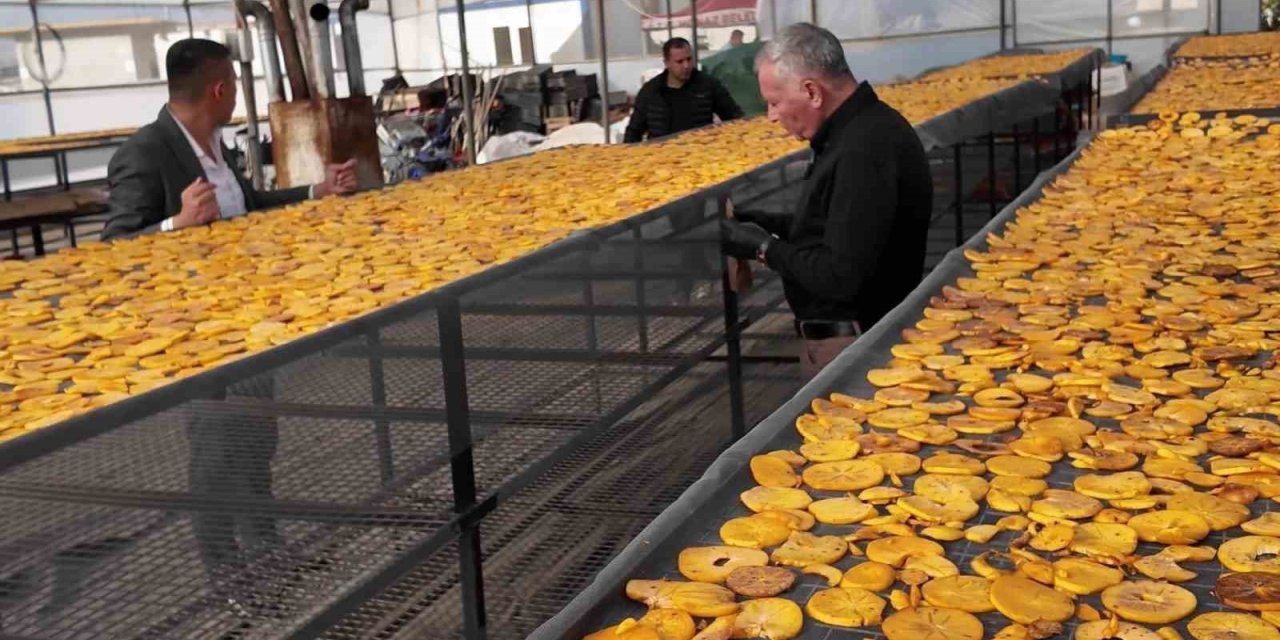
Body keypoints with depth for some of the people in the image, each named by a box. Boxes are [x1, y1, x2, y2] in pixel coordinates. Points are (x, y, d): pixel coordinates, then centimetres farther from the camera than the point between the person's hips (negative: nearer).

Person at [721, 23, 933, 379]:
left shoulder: (863, 152, -26)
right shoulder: (860, 130, 8)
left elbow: (841, 277, -28)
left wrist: (764, 248, -15)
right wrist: (769, 227, 5)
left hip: (850, 346, -10)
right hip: (847, 336, 10)